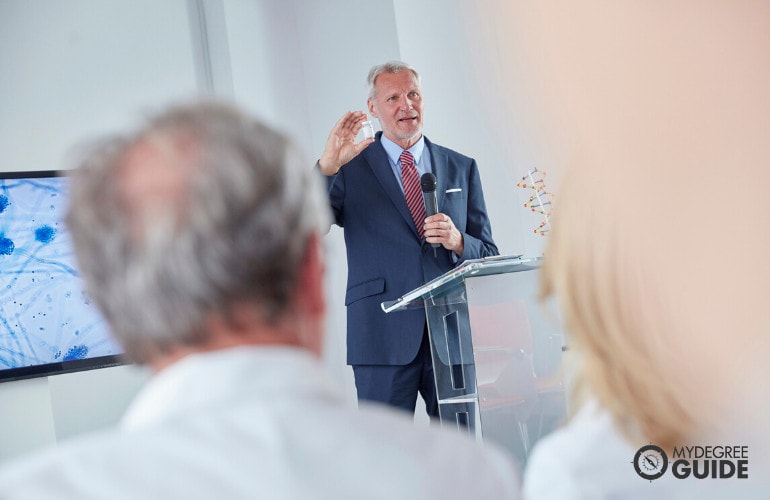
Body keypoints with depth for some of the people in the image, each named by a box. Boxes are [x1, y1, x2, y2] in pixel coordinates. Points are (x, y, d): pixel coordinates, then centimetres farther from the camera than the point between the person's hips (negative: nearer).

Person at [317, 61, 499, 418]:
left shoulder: (462, 169, 13)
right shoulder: (350, 168, 4)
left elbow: (489, 255, 12)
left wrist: (458, 242, -10)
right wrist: (327, 166, -21)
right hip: (383, 335, -2)